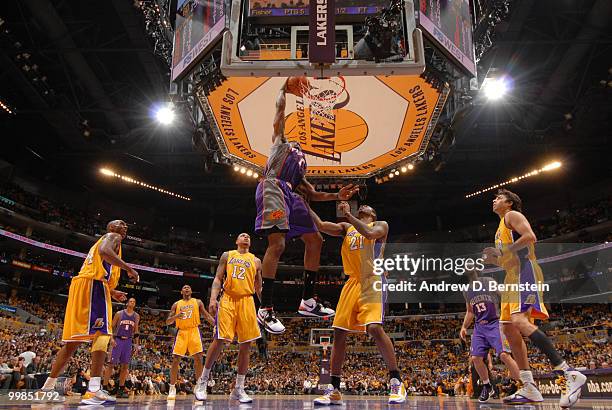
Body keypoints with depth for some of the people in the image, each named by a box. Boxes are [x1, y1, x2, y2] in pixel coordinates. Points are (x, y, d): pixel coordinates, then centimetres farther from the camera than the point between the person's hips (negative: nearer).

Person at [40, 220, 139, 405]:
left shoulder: (102, 241, 35)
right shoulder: (113, 236, 7)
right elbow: (104, 251, -19)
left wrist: (112, 292, 31)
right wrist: (129, 269, -15)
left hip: (80, 285, 10)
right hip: (93, 284, -10)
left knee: (74, 340, 12)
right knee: (101, 333, -16)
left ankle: (47, 387, 15)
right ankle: (94, 390, -26)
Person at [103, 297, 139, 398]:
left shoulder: (136, 316, 9)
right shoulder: (119, 313, 0)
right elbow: (112, 326, 1)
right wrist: (112, 338, -12)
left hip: (128, 341, 3)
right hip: (118, 340, -3)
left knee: (125, 366, 3)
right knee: (112, 364, -6)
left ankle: (121, 389, 9)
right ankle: (105, 386, -1)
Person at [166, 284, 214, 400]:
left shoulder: (197, 302, 11)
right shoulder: (176, 304, 13)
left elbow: (206, 316, 9)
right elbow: (168, 322, 9)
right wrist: (176, 316, -13)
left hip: (194, 331, -1)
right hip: (181, 332, 1)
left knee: (198, 358, -10)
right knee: (175, 360, -5)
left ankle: (199, 386, 1)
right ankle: (172, 388, 6)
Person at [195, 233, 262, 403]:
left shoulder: (255, 261, 18)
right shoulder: (227, 255, 14)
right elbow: (218, 278, 7)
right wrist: (213, 298, -9)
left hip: (247, 301, 2)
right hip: (228, 299, -2)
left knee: (246, 344, -3)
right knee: (220, 340, -12)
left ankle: (238, 389, 7)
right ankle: (203, 382, 6)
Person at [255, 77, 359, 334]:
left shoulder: (301, 169, 36)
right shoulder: (280, 142, 24)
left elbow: (312, 195, 26)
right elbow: (280, 111, 16)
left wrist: (337, 196, 17)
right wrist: (285, 86, 24)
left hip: (291, 193, 8)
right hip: (273, 187, -8)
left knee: (315, 241, 4)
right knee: (277, 244, -22)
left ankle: (307, 301, 10)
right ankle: (265, 310, -21)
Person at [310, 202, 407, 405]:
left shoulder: (381, 225, 8)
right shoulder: (346, 227, 21)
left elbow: (369, 233, -16)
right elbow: (320, 225, 8)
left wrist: (348, 214, -10)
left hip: (371, 282, -5)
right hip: (351, 283, 5)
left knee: (374, 328, -23)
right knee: (339, 332, 0)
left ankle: (396, 381, -10)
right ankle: (334, 390, 7)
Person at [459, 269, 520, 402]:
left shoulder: (490, 282, -4)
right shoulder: (467, 291, 12)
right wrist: (464, 327, 11)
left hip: (494, 323, -5)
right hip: (479, 326, 5)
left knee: (504, 355, -19)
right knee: (475, 358, -2)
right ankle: (487, 387, 18)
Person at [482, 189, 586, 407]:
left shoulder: (512, 215, 2)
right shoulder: (502, 226, 28)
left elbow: (530, 237, -17)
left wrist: (502, 251, -15)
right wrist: (494, 260, 15)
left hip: (525, 271, -10)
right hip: (513, 276, 10)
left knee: (519, 320, -27)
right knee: (509, 329, 3)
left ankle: (568, 373, -30)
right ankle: (529, 389, 3)